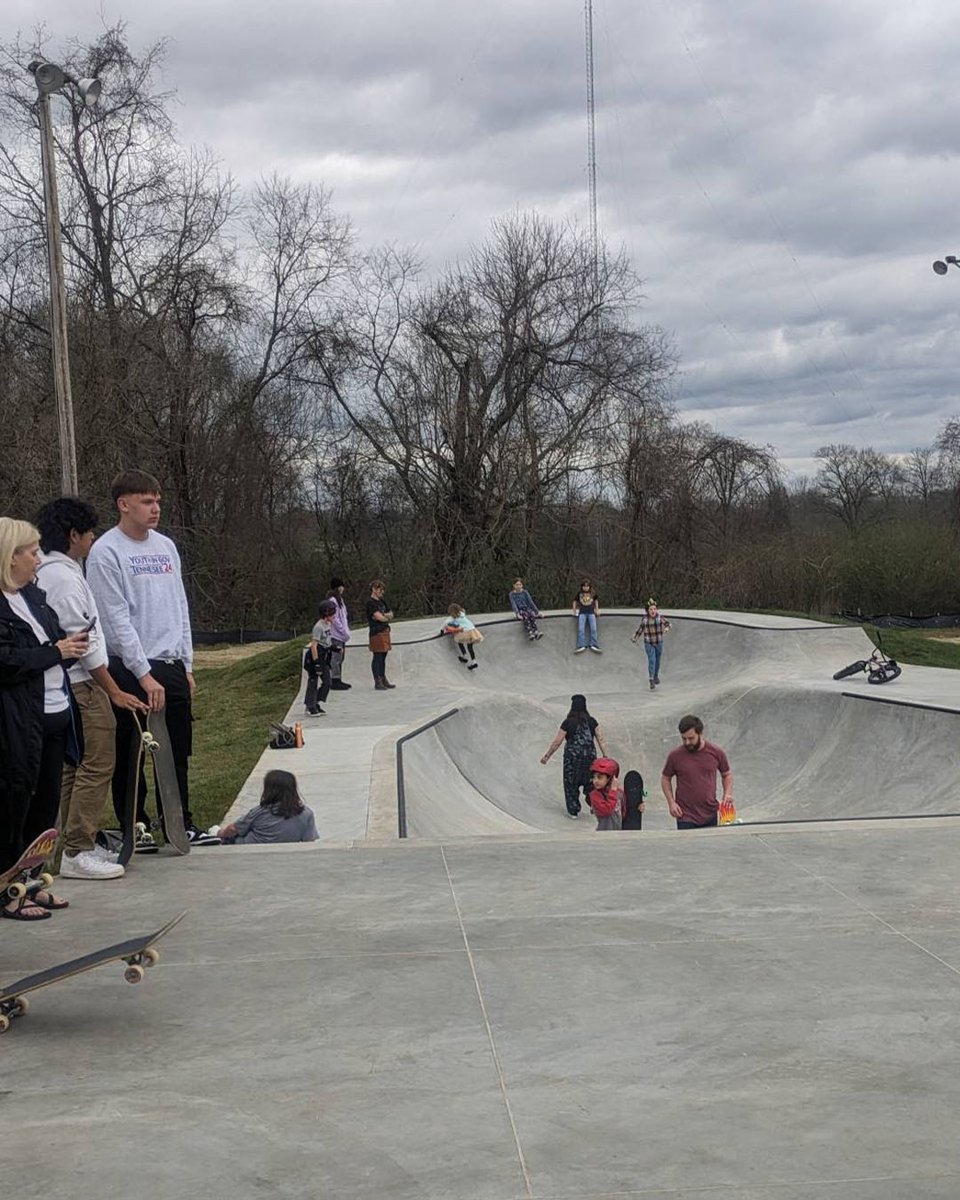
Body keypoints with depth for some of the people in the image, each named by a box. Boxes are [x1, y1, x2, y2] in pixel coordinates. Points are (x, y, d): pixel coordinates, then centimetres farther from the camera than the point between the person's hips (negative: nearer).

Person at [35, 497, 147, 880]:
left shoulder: (50, 573, 15)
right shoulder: (64, 578, -16)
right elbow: (85, 642, -18)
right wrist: (114, 691, -13)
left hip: (71, 686, 10)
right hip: (82, 686, -10)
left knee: (74, 768, 14)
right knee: (96, 766, -7)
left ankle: (77, 845, 22)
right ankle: (76, 852, -5)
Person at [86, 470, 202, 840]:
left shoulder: (166, 546, 12)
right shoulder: (105, 552, -9)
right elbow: (117, 620, -14)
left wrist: (186, 666, 12)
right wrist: (145, 676, -17)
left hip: (172, 668, 6)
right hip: (131, 671, -6)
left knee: (177, 753, 11)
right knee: (130, 757, 2)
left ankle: (180, 824, 22)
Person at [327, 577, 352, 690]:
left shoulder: (339, 599, 17)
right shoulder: (332, 600, -13)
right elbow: (335, 619, -17)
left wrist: (346, 632, 13)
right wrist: (344, 632, -15)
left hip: (341, 635, 10)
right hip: (336, 635, -10)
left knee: (340, 658, 12)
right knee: (336, 658, -8)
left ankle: (338, 680, 17)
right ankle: (334, 682, -6)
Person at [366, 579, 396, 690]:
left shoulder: (382, 601, 17)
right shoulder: (371, 603, -9)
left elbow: (391, 613, 14)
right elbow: (380, 617, -16)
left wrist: (384, 616, -6)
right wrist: (388, 617, 4)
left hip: (385, 631, 8)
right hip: (376, 632, -8)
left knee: (383, 656, 12)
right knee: (377, 657, -6)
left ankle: (383, 679, 18)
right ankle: (377, 682, -3)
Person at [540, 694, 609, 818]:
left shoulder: (568, 723, -10)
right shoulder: (592, 722, -1)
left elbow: (557, 742, -8)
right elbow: (601, 740, -4)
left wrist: (547, 756, 1)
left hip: (572, 758, -3)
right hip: (590, 756, 3)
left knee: (571, 784, 12)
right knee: (590, 782, 22)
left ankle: (573, 811, 16)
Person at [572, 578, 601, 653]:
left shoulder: (593, 593, 6)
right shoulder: (579, 593, 6)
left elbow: (596, 600, 24)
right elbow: (575, 601, 21)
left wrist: (597, 609, 17)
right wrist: (574, 611, 14)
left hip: (591, 612, 0)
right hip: (582, 613, 0)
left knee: (593, 629, -12)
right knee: (580, 629, -13)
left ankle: (593, 645, -10)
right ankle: (581, 646, -17)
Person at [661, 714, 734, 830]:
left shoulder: (716, 752, -1)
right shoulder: (675, 755, -6)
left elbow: (727, 774, 13)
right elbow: (665, 779, 7)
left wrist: (728, 794, -3)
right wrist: (671, 802, -5)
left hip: (710, 816, 2)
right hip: (686, 817, -2)